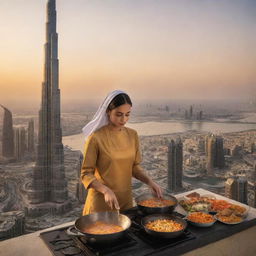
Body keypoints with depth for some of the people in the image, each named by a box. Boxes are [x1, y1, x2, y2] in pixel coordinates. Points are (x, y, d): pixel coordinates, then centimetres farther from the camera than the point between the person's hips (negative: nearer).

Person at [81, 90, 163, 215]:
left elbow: (134, 166, 8)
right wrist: (106, 191, -27)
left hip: (126, 199, 5)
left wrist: (149, 181, -8)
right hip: (101, 202, -4)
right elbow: (86, 174, -13)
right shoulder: (96, 138, -17)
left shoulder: (132, 135, -1)